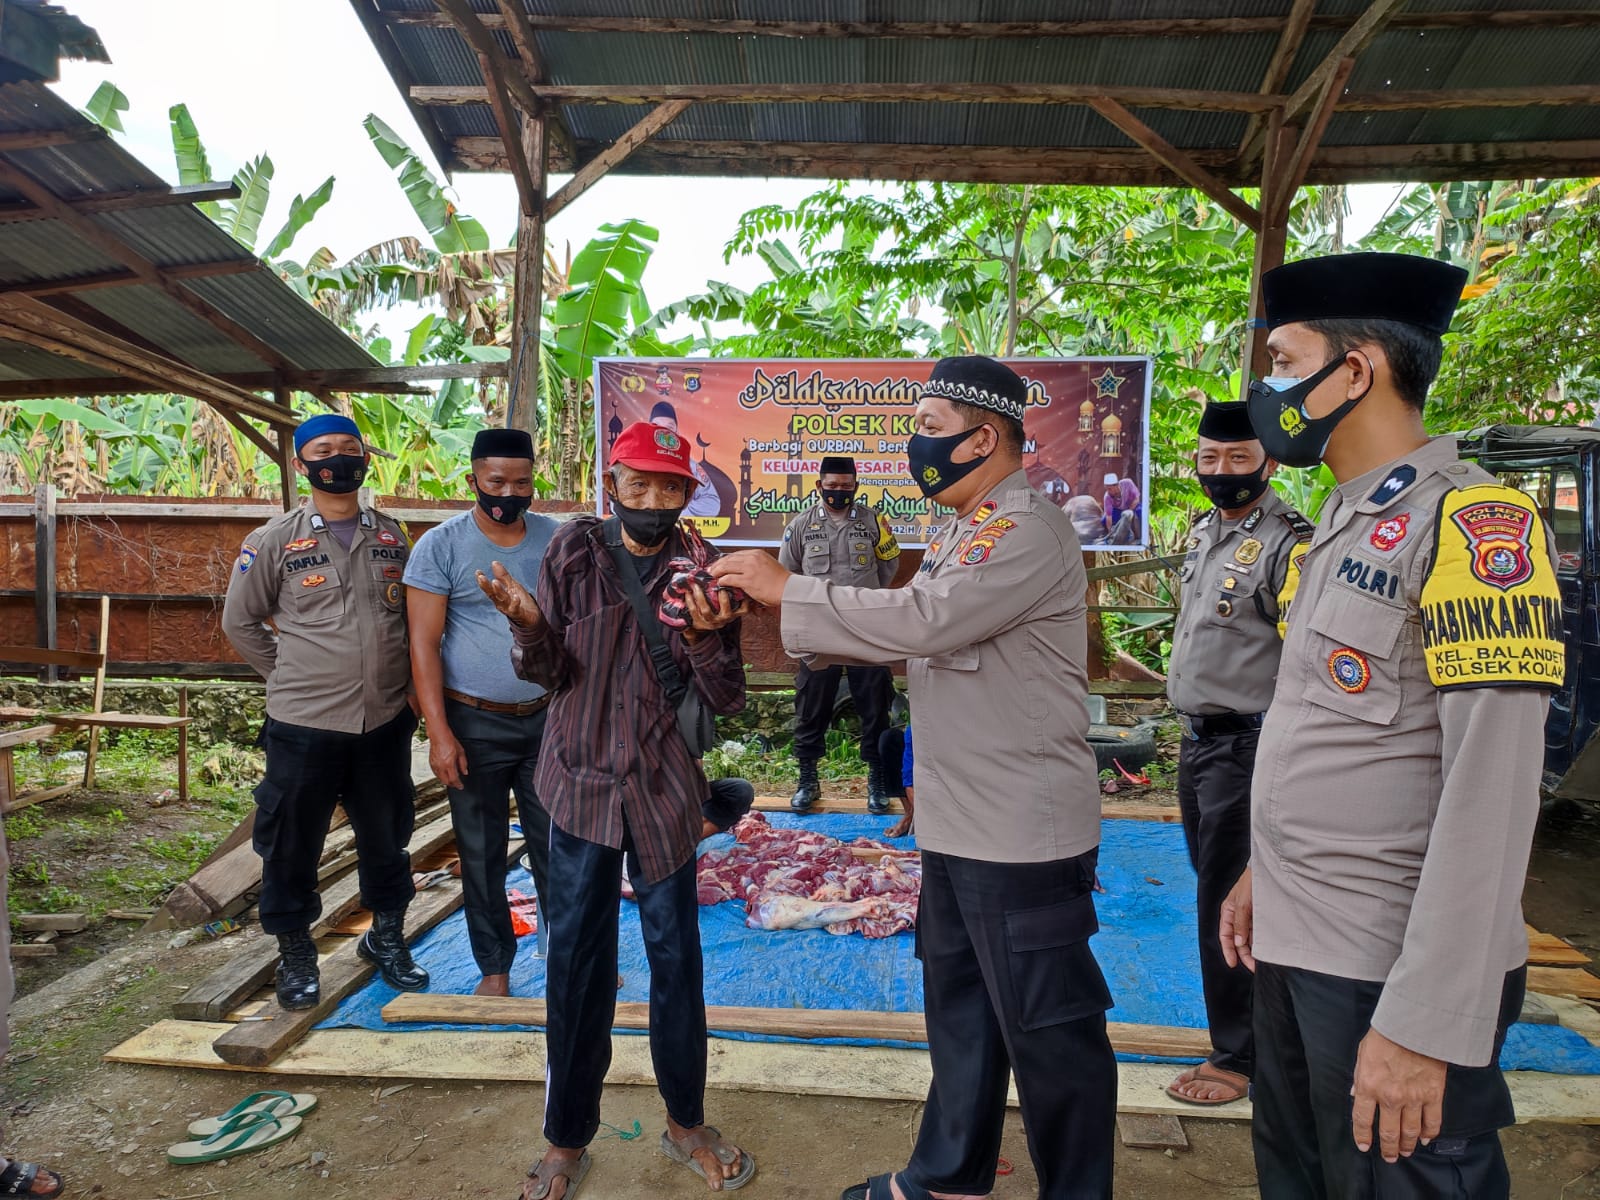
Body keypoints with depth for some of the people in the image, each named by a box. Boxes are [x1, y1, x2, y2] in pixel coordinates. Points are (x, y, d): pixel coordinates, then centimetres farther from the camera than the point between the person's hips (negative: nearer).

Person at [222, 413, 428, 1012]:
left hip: (385, 721, 3)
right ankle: (295, 954, 29)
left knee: (387, 837, 15)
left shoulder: (391, 535, 5)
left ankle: (387, 938, 35)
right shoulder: (274, 540, -3)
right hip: (303, 724, -2)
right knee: (291, 846, 9)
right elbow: (240, 621, 5)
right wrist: (290, 676, 2)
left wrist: (402, 681, 5)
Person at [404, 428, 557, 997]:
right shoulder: (441, 545, -7)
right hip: (475, 725, -2)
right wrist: (439, 732, -14)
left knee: (556, 844, 11)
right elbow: (424, 643, -9)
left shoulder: (555, 538, 2)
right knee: (481, 853, 11)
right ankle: (494, 965, 28)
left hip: (547, 719, 2)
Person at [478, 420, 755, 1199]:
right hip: (583, 782, 0)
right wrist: (530, 625, -25)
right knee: (576, 961, 9)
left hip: (664, 789, 0)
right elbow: (552, 672, -4)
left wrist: (709, 639, -26)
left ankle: (686, 1125, 31)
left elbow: (725, 701, -6)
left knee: (675, 956, 10)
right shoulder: (572, 551, -4)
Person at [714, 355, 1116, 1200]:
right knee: (960, 1006, 22)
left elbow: (922, 619, -28)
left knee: (1048, 1031, 7)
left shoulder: (1029, 531, -19)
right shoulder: (962, 532, 12)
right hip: (958, 823, 10)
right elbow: (907, 635, 10)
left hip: (1023, 835, -10)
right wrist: (786, 604, -1)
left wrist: (786, 588, -20)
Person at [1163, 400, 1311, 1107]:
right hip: (1197, 738, 9)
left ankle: (1237, 1056, 15)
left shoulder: (1288, 545, -15)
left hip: (1245, 746, -9)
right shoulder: (1205, 531, 12)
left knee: (1227, 901, -1)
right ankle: (1253, 1020, 36)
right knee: (1211, 887, 18)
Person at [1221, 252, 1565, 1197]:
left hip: (1392, 969, -8)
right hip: (1295, 944, 8)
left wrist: (1427, 1024, -22)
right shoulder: (1344, 526, 11)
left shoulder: (1472, 522, -16)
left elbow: (1492, 792, -22)